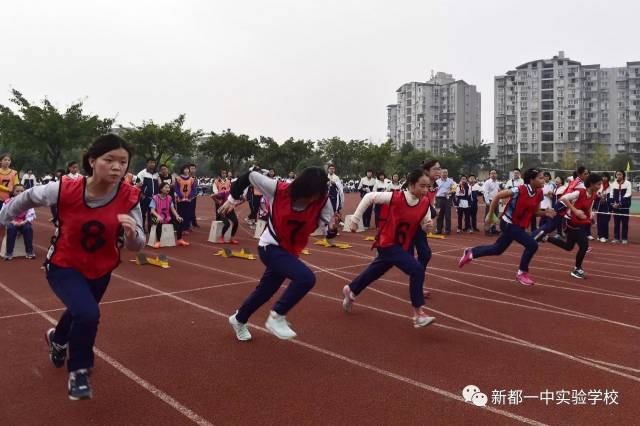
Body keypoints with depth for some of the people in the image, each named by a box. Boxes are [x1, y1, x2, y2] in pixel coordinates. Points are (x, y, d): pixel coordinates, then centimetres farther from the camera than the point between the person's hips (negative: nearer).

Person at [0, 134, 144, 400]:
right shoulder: (64, 190, -27)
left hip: (100, 270, 3)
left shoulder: (129, 198, -23)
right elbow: (27, 198, -6)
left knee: (81, 313, 28)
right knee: (88, 314, -27)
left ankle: (57, 339, 66)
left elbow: (136, 247, -19)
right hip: (63, 266, -3)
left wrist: (132, 232, -40)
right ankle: (78, 372, 1)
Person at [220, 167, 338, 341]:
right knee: (306, 278, -26)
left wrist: (332, 228, -43)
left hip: (290, 252, 5)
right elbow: (250, 176, -12)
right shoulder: (278, 189, -24)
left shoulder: (322, 202, -18)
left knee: (265, 290, 22)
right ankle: (277, 317, -8)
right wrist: (232, 199, -4)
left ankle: (238, 320, 48)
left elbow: (328, 231, -20)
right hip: (270, 247, -5)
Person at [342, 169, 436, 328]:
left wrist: (427, 225, -22)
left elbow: (424, 227, 3)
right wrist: (355, 220, -7)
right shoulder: (395, 197, -21)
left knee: (375, 271, 23)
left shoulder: (425, 203, -6)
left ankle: (350, 290, 48)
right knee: (417, 270, -21)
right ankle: (418, 313, -11)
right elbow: (369, 197, -11)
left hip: (402, 246, 7)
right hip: (388, 243, -7)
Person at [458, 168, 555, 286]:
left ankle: (470, 253, 34)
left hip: (519, 226, 8)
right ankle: (522, 273, 2)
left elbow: (535, 211, 10)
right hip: (509, 223, -8)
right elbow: (497, 196, -16)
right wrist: (490, 215, -12)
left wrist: (546, 213, -12)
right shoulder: (520, 190, -23)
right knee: (532, 245, -16)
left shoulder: (539, 193, -2)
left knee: (497, 249, 18)